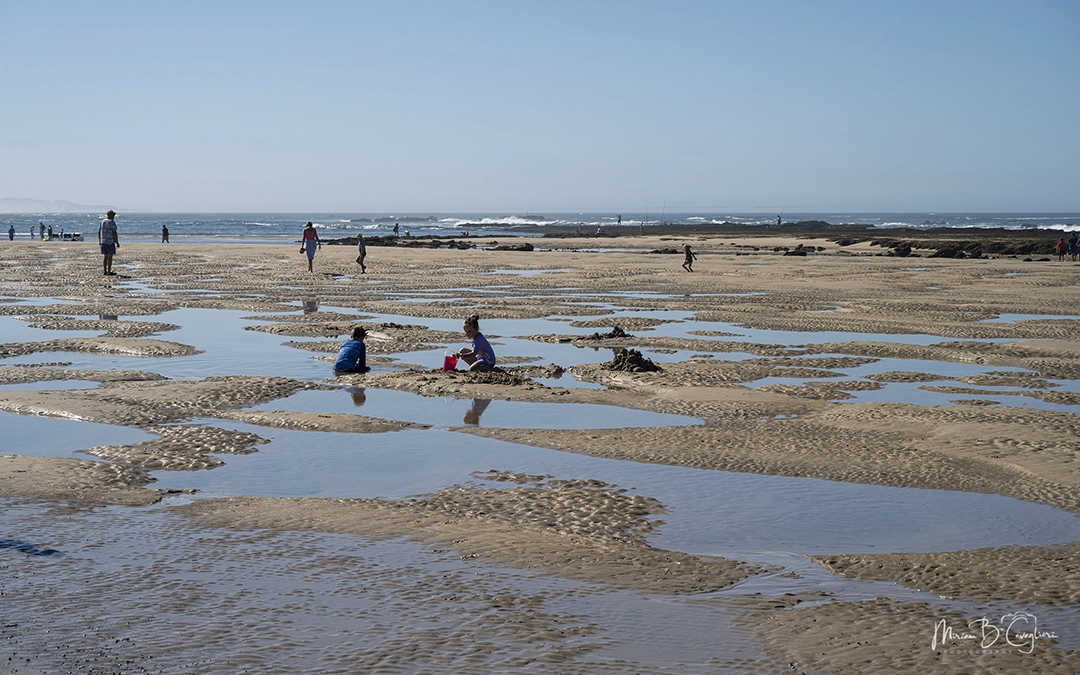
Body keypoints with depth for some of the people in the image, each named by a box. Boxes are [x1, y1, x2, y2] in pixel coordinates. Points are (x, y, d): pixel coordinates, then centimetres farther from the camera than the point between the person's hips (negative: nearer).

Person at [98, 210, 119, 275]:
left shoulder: (102, 222, 9)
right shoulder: (112, 222, -10)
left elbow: (98, 232, 13)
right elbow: (114, 233, -15)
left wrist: (99, 241, 24)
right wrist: (117, 242, -11)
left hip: (103, 242, 6)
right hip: (110, 242, -6)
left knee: (106, 256, 12)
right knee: (110, 257, -3)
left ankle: (105, 271, 13)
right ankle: (109, 272, -3)